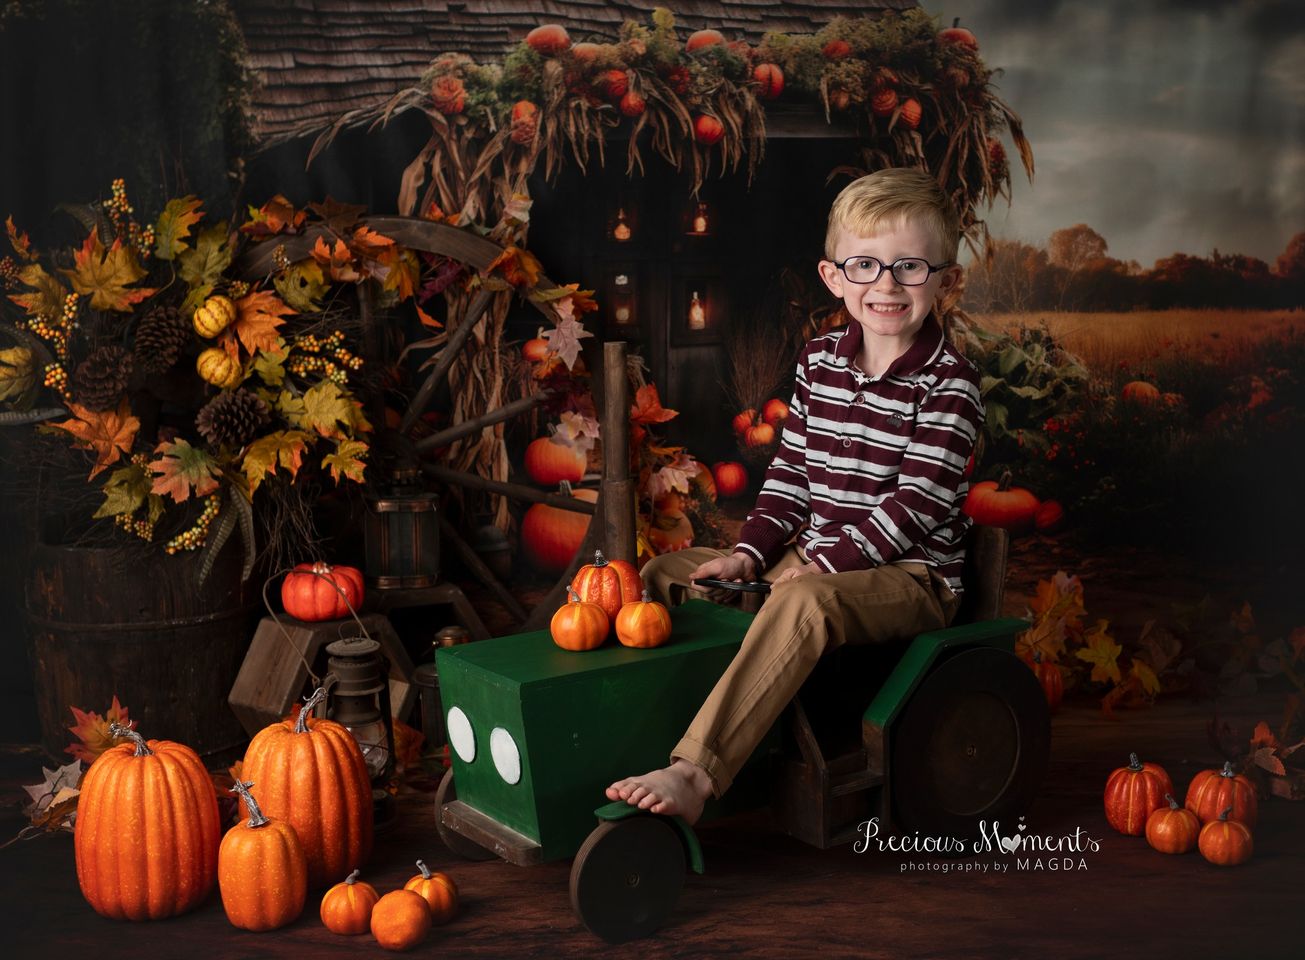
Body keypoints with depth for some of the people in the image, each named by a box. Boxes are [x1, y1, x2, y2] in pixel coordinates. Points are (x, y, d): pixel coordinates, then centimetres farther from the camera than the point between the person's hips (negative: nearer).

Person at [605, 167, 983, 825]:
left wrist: (823, 564, -20)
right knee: (662, 573, 5)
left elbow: (916, 504, -17)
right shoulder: (819, 361, 8)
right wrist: (747, 553, -3)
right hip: (812, 557, 8)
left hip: (909, 573, -7)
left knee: (804, 602, -39)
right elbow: (790, 473, 10)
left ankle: (693, 775, -46)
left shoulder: (949, 383, -11)